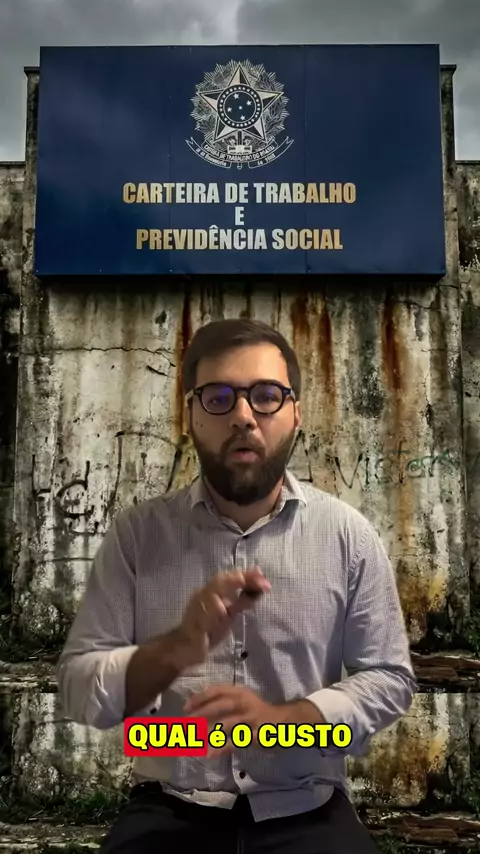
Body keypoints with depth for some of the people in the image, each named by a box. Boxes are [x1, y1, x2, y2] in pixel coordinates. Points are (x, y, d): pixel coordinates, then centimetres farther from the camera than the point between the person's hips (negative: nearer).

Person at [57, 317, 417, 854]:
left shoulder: (347, 535, -7)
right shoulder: (137, 533, -7)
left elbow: (390, 678, -2)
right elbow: (78, 689, -7)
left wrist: (280, 718, -18)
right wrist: (177, 648, -25)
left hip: (306, 811, 1)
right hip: (168, 809, 0)